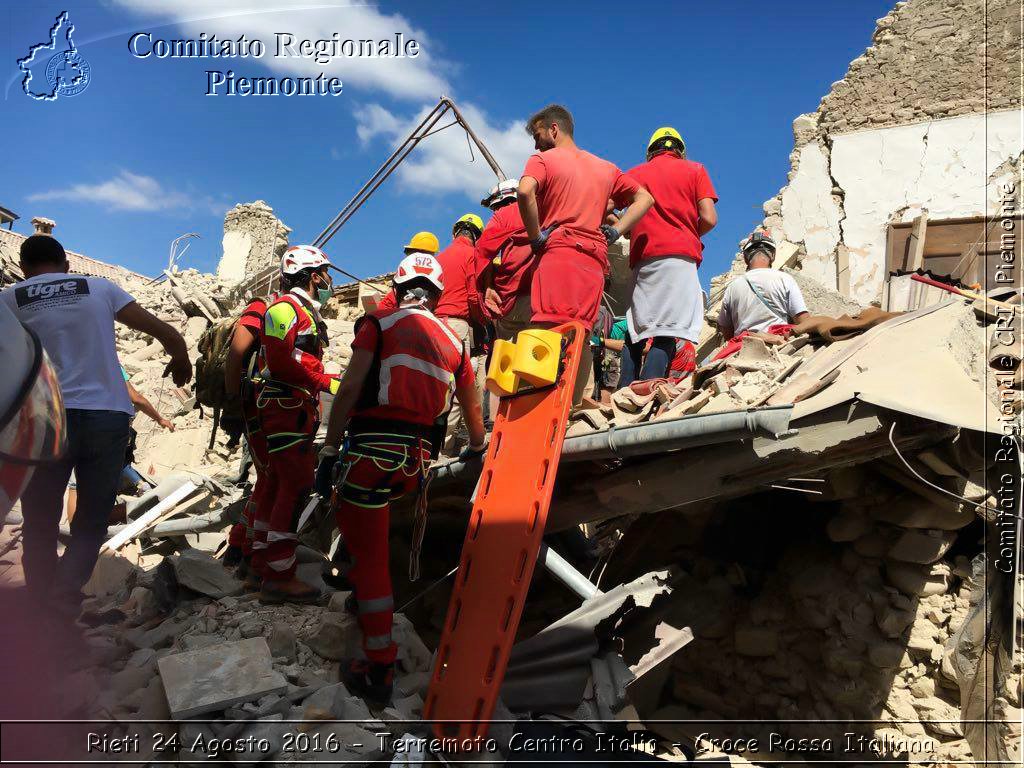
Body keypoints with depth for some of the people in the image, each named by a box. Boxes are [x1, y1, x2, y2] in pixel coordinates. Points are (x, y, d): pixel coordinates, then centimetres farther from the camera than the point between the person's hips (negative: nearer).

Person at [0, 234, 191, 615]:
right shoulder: (99, 288, 9)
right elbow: (169, 335, 7)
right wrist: (181, 363, 26)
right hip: (108, 416, 1)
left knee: (40, 526, 14)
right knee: (91, 522, 12)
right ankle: (63, 598, -7)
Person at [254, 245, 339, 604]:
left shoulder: (307, 312, 23)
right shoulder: (286, 306, -9)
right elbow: (279, 360, -20)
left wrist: (315, 400, 15)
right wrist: (325, 382, -18)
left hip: (297, 409, 11)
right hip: (287, 408, -11)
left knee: (278, 486, 14)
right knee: (297, 486, -13)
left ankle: (264, 563, 23)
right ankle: (279, 578, -10)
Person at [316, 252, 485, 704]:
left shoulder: (379, 324, 3)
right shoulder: (454, 342, 16)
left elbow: (349, 391, -7)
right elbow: (472, 408, 28)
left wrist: (329, 454, -4)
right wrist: (476, 448, 46)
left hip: (371, 450, -5)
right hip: (417, 462, 5)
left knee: (371, 560, 2)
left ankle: (378, 672, 7)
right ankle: (359, 583, 41)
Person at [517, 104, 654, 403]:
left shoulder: (543, 159, 8)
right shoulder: (606, 167, 26)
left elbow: (525, 191, -13)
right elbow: (645, 198, 24)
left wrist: (536, 237, -5)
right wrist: (613, 232, 14)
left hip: (558, 252, -6)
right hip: (595, 258, 6)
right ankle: (574, 405, 4)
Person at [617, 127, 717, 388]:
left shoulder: (634, 173, 18)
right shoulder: (695, 170, 13)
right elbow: (709, 219, 3)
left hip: (642, 258, 3)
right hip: (680, 258, -3)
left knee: (636, 332, 8)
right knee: (668, 335, -10)